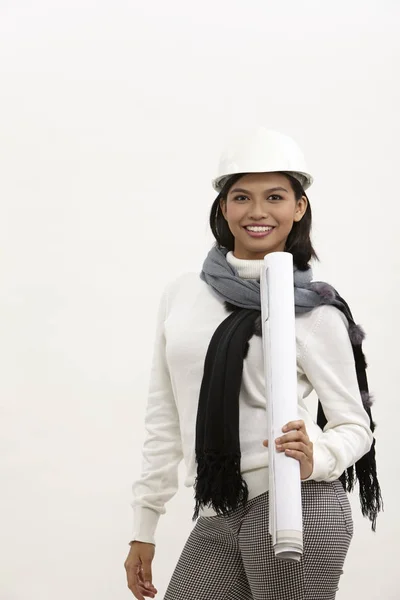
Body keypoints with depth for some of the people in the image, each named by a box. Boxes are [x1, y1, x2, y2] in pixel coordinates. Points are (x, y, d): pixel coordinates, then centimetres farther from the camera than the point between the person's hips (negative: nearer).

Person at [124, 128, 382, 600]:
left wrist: (315, 460, -21)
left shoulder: (314, 310, -2)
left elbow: (355, 424, 1)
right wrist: (144, 527, 14)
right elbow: (164, 420, 14)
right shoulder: (180, 295, 9)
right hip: (216, 519, 4)